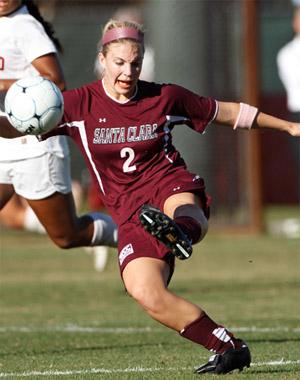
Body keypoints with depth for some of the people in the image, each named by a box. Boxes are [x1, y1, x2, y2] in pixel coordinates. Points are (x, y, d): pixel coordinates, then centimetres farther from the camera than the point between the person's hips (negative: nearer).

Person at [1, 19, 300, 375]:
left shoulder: (165, 98, 6)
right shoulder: (80, 104, 3)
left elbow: (226, 112, 19)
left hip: (172, 188, 0)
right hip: (129, 212, 0)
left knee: (185, 213, -41)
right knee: (147, 294, -24)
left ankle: (178, 230, -76)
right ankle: (228, 348, -16)